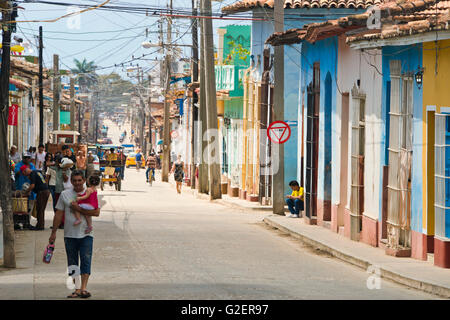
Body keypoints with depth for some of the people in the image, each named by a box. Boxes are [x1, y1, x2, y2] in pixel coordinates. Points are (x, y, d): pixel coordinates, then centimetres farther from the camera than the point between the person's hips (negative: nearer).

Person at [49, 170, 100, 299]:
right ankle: (74, 289, 11)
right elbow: (59, 214, 9)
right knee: (72, 263, 6)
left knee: (86, 260, -10)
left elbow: (96, 212, -10)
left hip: (86, 234, -2)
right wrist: (54, 232, 6)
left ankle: (84, 288, -12)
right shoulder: (65, 194, 6)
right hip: (70, 234, 2)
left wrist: (79, 209, -17)